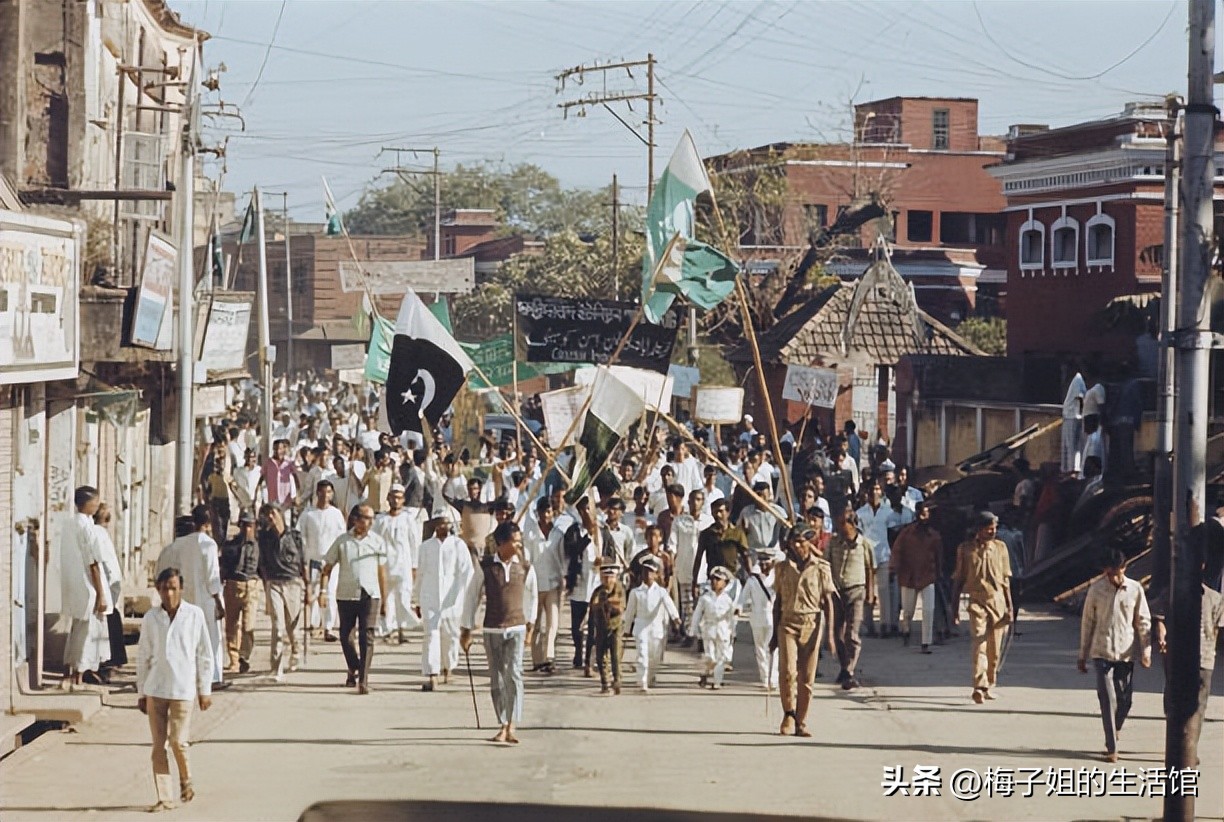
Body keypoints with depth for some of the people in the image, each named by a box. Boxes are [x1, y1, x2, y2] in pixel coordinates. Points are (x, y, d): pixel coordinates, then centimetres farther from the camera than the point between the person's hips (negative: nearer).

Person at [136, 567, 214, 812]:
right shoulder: (151, 617, 3)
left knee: (178, 741, -7)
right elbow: (143, 657, 10)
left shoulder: (195, 615, -2)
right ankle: (164, 797, 9)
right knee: (158, 745, 2)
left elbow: (204, 654, 3)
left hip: (183, 689, -2)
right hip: (155, 688, 2)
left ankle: (186, 781, 21)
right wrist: (141, 693, 9)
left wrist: (205, 690, 3)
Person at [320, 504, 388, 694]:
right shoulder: (342, 541, 3)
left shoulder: (378, 541, 5)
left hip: (370, 595, -1)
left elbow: (382, 572, 9)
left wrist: (384, 601, 8)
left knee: (367, 637, -9)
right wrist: (323, 590, -1)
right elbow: (327, 566, 9)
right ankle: (354, 670, 33)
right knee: (346, 636, 8)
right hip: (346, 595, 1)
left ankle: (363, 680, -9)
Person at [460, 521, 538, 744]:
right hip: (492, 630, 0)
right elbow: (471, 596, 4)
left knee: (514, 675, -14)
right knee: (496, 680, 5)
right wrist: (466, 630, 5)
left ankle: (511, 727, -16)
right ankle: (503, 725, 16)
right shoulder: (485, 566, -3)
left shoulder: (525, 568, 1)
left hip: (516, 628, 0)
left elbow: (532, 596, 16)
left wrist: (530, 626, 17)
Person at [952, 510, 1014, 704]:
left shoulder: (1000, 547, 8)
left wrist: (1009, 607, 10)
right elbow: (958, 580, 5)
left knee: (994, 649, 5)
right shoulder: (966, 549, 0)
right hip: (977, 602, -3)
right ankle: (979, 687, -25)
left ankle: (988, 686, 18)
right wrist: (955, 610, 1)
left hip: (998, 602, 3)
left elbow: (1005, 580, 13)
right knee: (979, 644, -17)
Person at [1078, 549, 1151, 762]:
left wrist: (1146, 650, -4)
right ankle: (1112, 748, -6)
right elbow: (1087, 622, 5)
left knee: (1124, 701, 6)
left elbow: (1144, 622, 4)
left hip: (1126, 654, 1)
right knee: (1108, 700, -8)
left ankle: (1114, 731, 35)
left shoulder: (1135, 590, -1)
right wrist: (1082, 655, 7)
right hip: (1102, 652, -1)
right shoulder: (1096, 589, -2)